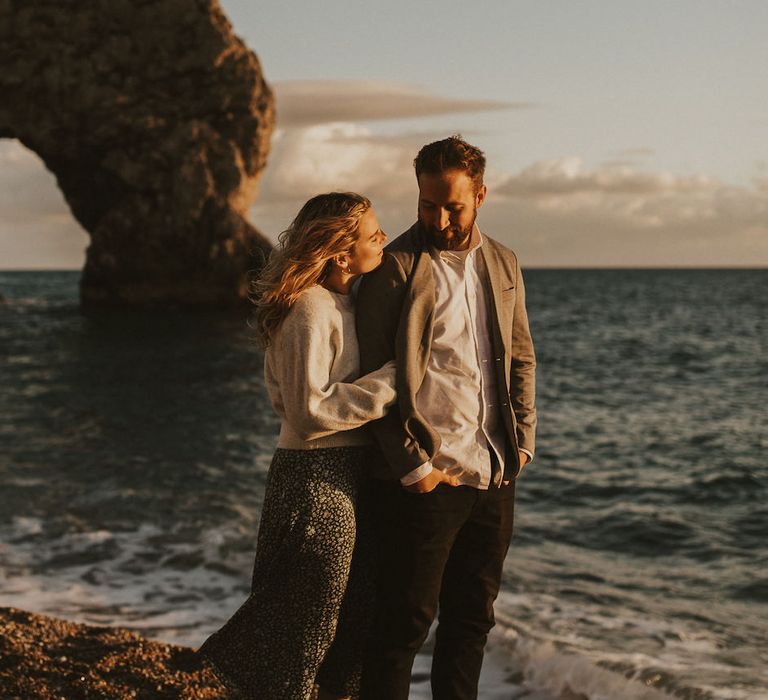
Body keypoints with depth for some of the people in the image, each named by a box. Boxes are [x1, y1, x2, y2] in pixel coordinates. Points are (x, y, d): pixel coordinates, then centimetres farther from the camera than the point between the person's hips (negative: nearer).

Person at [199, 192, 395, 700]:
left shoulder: (342, 303, 11)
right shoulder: (311, 312, -19)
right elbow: (311, 410, -22)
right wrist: (390, 380, -18)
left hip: (348, 474, 10)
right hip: (317, 479, -9)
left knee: (357, 610, 17)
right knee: (309, 619, 2)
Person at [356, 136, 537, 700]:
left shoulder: (503, 264, 12)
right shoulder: (395, 267, -6)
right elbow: (373, 377, -8)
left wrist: (523, 439, 7)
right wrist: (412, 465, -12)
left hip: (495, 474, 6)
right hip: (427, 475, -6)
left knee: (473, 617, 13)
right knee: (406, 619, 0)